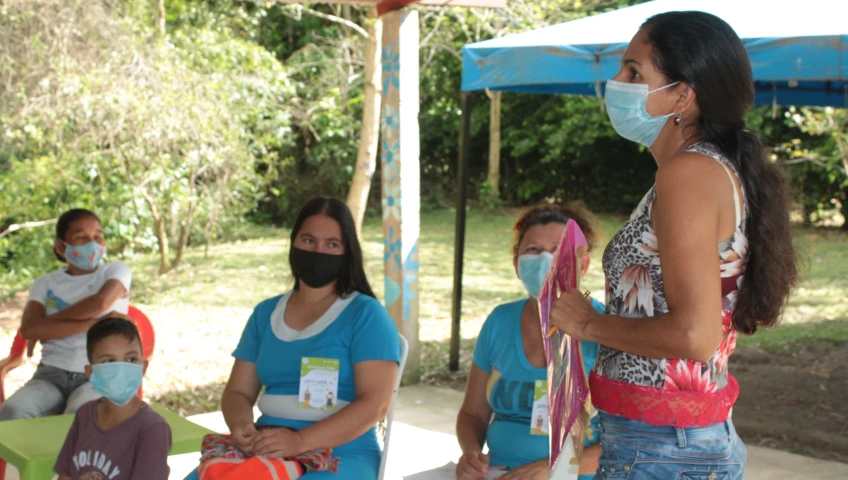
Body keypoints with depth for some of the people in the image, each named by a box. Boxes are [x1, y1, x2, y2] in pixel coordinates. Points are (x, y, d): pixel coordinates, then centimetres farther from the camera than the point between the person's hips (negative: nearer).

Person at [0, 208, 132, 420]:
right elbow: (29, 329, -6)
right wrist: (91, 324, -13)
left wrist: (46, 325, -4)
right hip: (51, 374, 2)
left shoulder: (116, 271, 8)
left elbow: (100, 302, -15)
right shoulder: (45, 283, 13)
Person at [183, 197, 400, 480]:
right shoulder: (265, 313, 15)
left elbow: (376, 403, -10)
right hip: (266, 450, 4)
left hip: (341, 454, -4)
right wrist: (241, 426, -9)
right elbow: (238, 391, 15)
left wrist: (301, 441, -21)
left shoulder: (366, 315, -1)